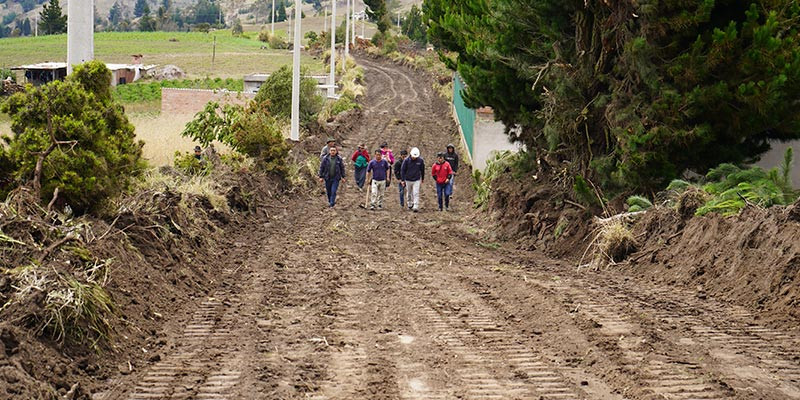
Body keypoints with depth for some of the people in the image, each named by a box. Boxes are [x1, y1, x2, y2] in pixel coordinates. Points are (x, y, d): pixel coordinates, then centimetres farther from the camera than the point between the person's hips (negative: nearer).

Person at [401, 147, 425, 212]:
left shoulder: (420, 160, -6)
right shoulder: (407, 160, -10)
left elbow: (422, 170, 9)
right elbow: (402, 170, -2)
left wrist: (422, 179, 19)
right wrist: (403, 180, -4)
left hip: (417, 180, -1)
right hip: (408, 180, 1)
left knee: (416, 194, -11)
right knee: (409, 194, 13)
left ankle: (416, 207, -13)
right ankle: (410, 204, 32)